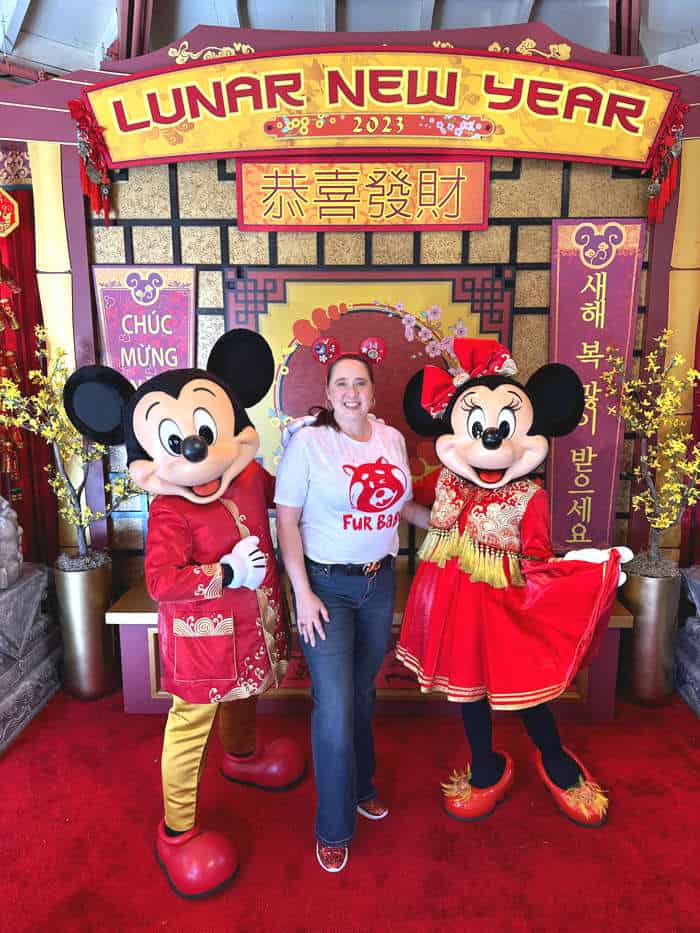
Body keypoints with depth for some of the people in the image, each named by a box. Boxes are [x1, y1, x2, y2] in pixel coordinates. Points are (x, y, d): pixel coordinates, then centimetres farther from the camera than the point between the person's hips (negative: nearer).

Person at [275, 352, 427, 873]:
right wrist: (302, 594, -15)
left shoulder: (392, 439, 3)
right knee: (334, 709, -2)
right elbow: (287, 520, -12)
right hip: (327, 585, -4)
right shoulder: (309, 442, -12)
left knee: (363, 693, 19)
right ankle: (334, 829, 22)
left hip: (380, 582, 5)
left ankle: (361, 786, 45)